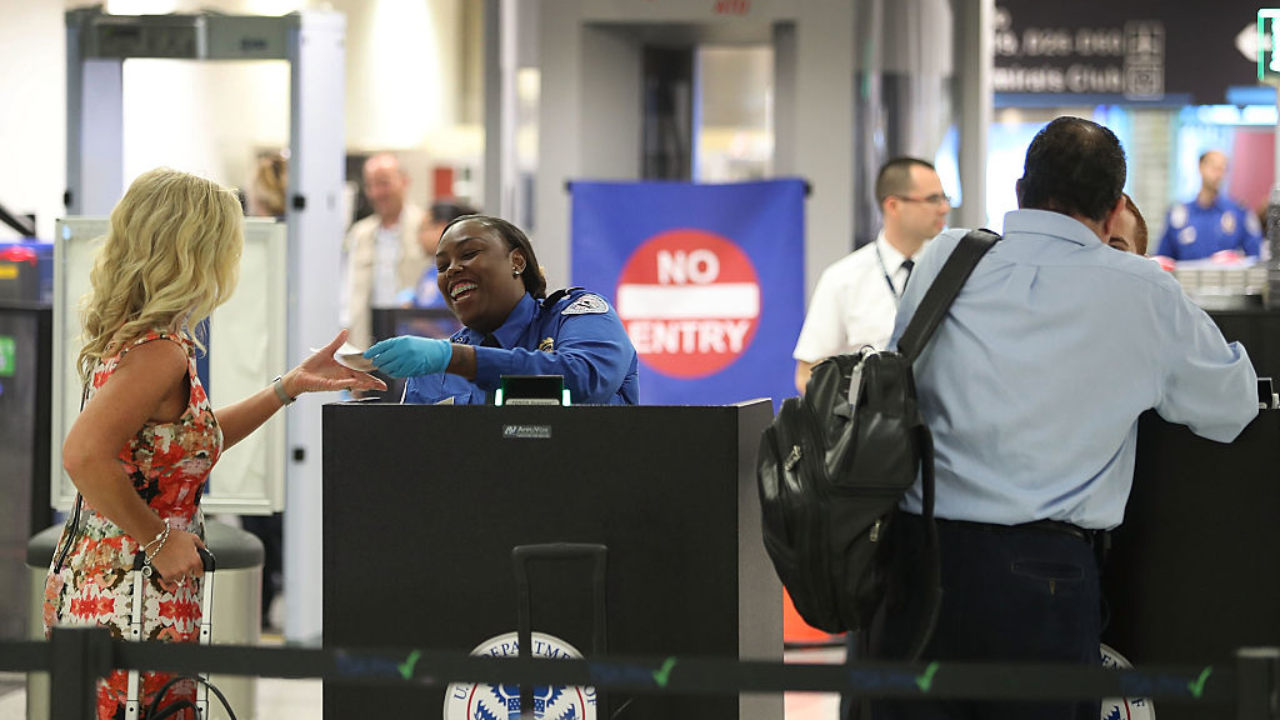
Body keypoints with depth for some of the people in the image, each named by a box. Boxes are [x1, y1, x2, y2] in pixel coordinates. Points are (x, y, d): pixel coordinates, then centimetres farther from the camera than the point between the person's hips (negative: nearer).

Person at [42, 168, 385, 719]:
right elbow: (84, 454, -29)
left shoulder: (125, 335, 12)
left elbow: (186, 444, 25)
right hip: (133, 605, -10)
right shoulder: (159, 351, -18)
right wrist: (159, 540, -19)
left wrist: (290, 386, 24)